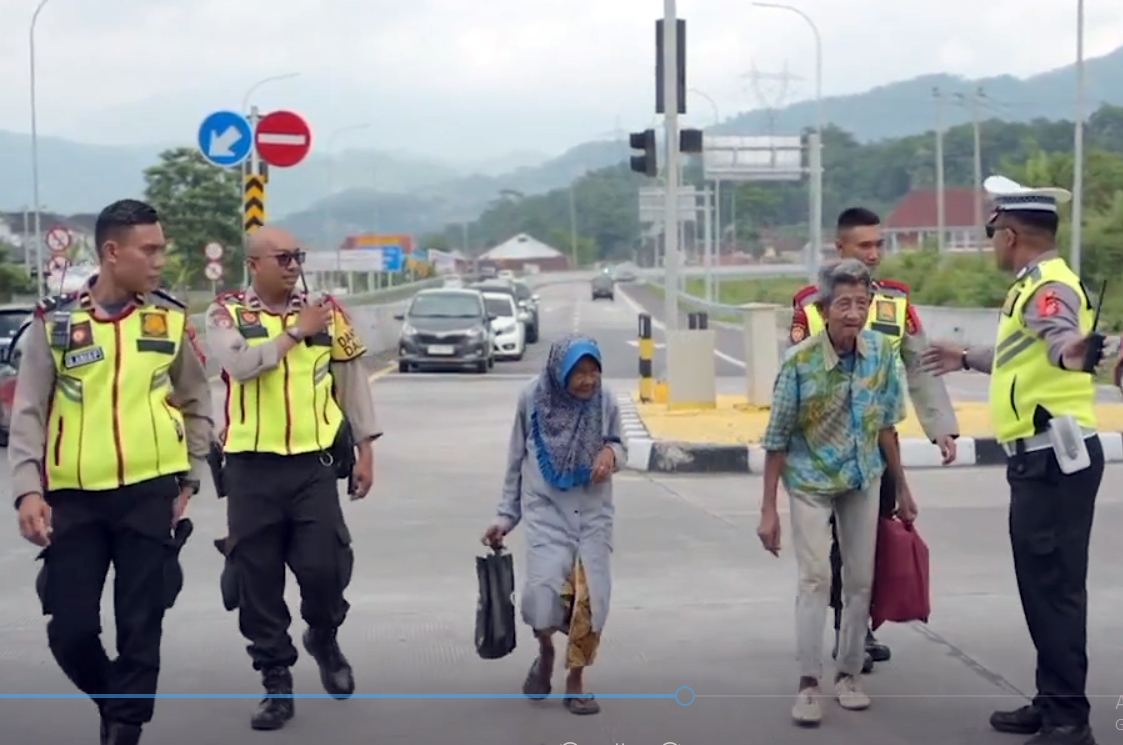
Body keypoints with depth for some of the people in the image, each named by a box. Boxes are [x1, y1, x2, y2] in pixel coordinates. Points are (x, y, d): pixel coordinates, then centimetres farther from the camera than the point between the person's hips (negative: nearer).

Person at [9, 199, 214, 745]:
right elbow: (28, 412, 0)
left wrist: (190, 478, 8)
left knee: (140, 625, 2)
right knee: (71, 628, 1)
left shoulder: (170, 319, 4)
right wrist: (27, 488, -9)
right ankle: (113, 700, 29)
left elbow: (196, 404, 13)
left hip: (150, 490, 1)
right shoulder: (54, 321, -1)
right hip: (74, 496, 0)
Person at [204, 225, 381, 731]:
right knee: (257, 580, 4)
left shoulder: (326, 312, 5)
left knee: (324, 567, -5)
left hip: (313, 464, 1)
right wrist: (296, 331, -14)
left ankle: (324, 638, 28)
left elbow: (352, 382, 11)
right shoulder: (227, 314, 0)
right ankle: (276, 683, 17)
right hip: (252, 467, -1)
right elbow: (239, 365, -20)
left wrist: (365, 451, 8)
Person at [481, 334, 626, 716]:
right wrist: (505, 516, 7)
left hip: (592, 513, 1)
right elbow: (516, 462, 5)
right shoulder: (533, 400, -6)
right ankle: (545, 649, 16)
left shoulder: (605, 402, -4)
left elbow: (620, 450, 11)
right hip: (546, 510, -1)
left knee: (590, 596, -8)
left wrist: (612, 454, -14)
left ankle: (575, 680, 13)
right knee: (544, 590, -19)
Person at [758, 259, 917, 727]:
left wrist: (902, 489, 7)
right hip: (810, 481, -4)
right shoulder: (800, 361, -22)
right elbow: (777, 440, -14)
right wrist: (769, 509, -13)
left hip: (863, 479, 4)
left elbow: (885, 426, 1)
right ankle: (809, 683, -7)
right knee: (815, 578, -12)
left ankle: (848, 674, 20)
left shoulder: (881, 351, -11)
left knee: (861, 580, 7)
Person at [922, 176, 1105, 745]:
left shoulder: (1049, 286, -15)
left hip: (1055, 459, -11)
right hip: (1039, 459, 11)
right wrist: (969, 358, 50)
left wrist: (1079, 354, -61)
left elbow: (1060, 340, -38)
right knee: (1041, 584, 16)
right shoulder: (1035, 284, 18)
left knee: (1056, 586, -9)